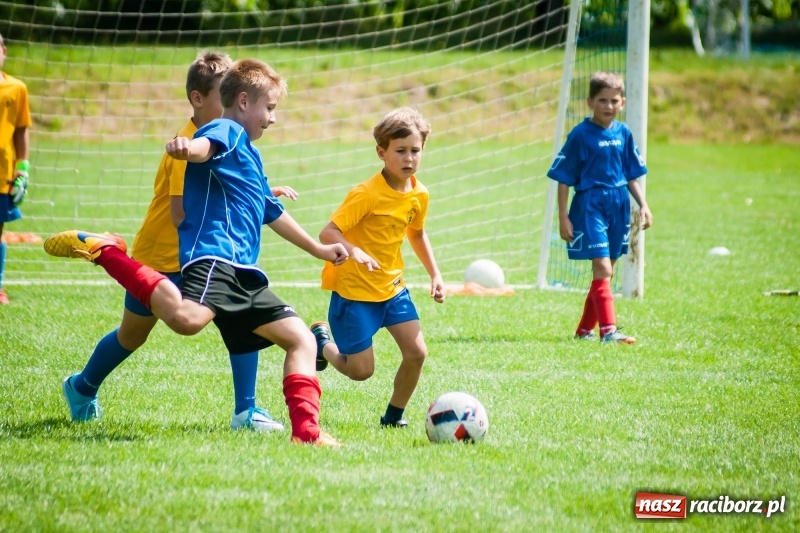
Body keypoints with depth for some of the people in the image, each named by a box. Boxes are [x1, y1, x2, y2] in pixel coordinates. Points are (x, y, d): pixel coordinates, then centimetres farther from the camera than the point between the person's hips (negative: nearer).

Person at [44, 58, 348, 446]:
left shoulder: (250, 154, 32)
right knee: (187, 319, -37)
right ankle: (103, 251, -20)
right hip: (213, 256, -10)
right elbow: (206, 145, -25)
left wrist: (318, 249, 56)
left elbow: (272, 213, 46)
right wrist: (187, 148, -50)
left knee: (301, 339, 8)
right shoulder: (227, 131, 3)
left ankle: (306, 432, 5)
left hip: (243, 273, 10)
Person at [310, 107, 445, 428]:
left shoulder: (418, 195, -1)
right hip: (354, 290, -6)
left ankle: (394, 415, 16)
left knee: (416, 353, -6)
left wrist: (434, 275, 13)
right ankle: (321, 341, 29)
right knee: (361, 370, -3)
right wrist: (354, 252, -46)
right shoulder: (367, 194, -23)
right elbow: (327, 233, -27)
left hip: (392, 286, 6)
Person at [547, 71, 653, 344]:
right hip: (590, 206, -6)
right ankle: (608, 330, -17)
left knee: (605, 273, 11)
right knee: (602, 269, -14)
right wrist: (563, 217, -10)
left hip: (618, 207, 6)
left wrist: (643, 205, 6)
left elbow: (632, 175, 16)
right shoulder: (581, 135, -9)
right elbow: (563, 178, -6)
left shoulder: (623, 134, 7)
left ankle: (585, 329, 21)